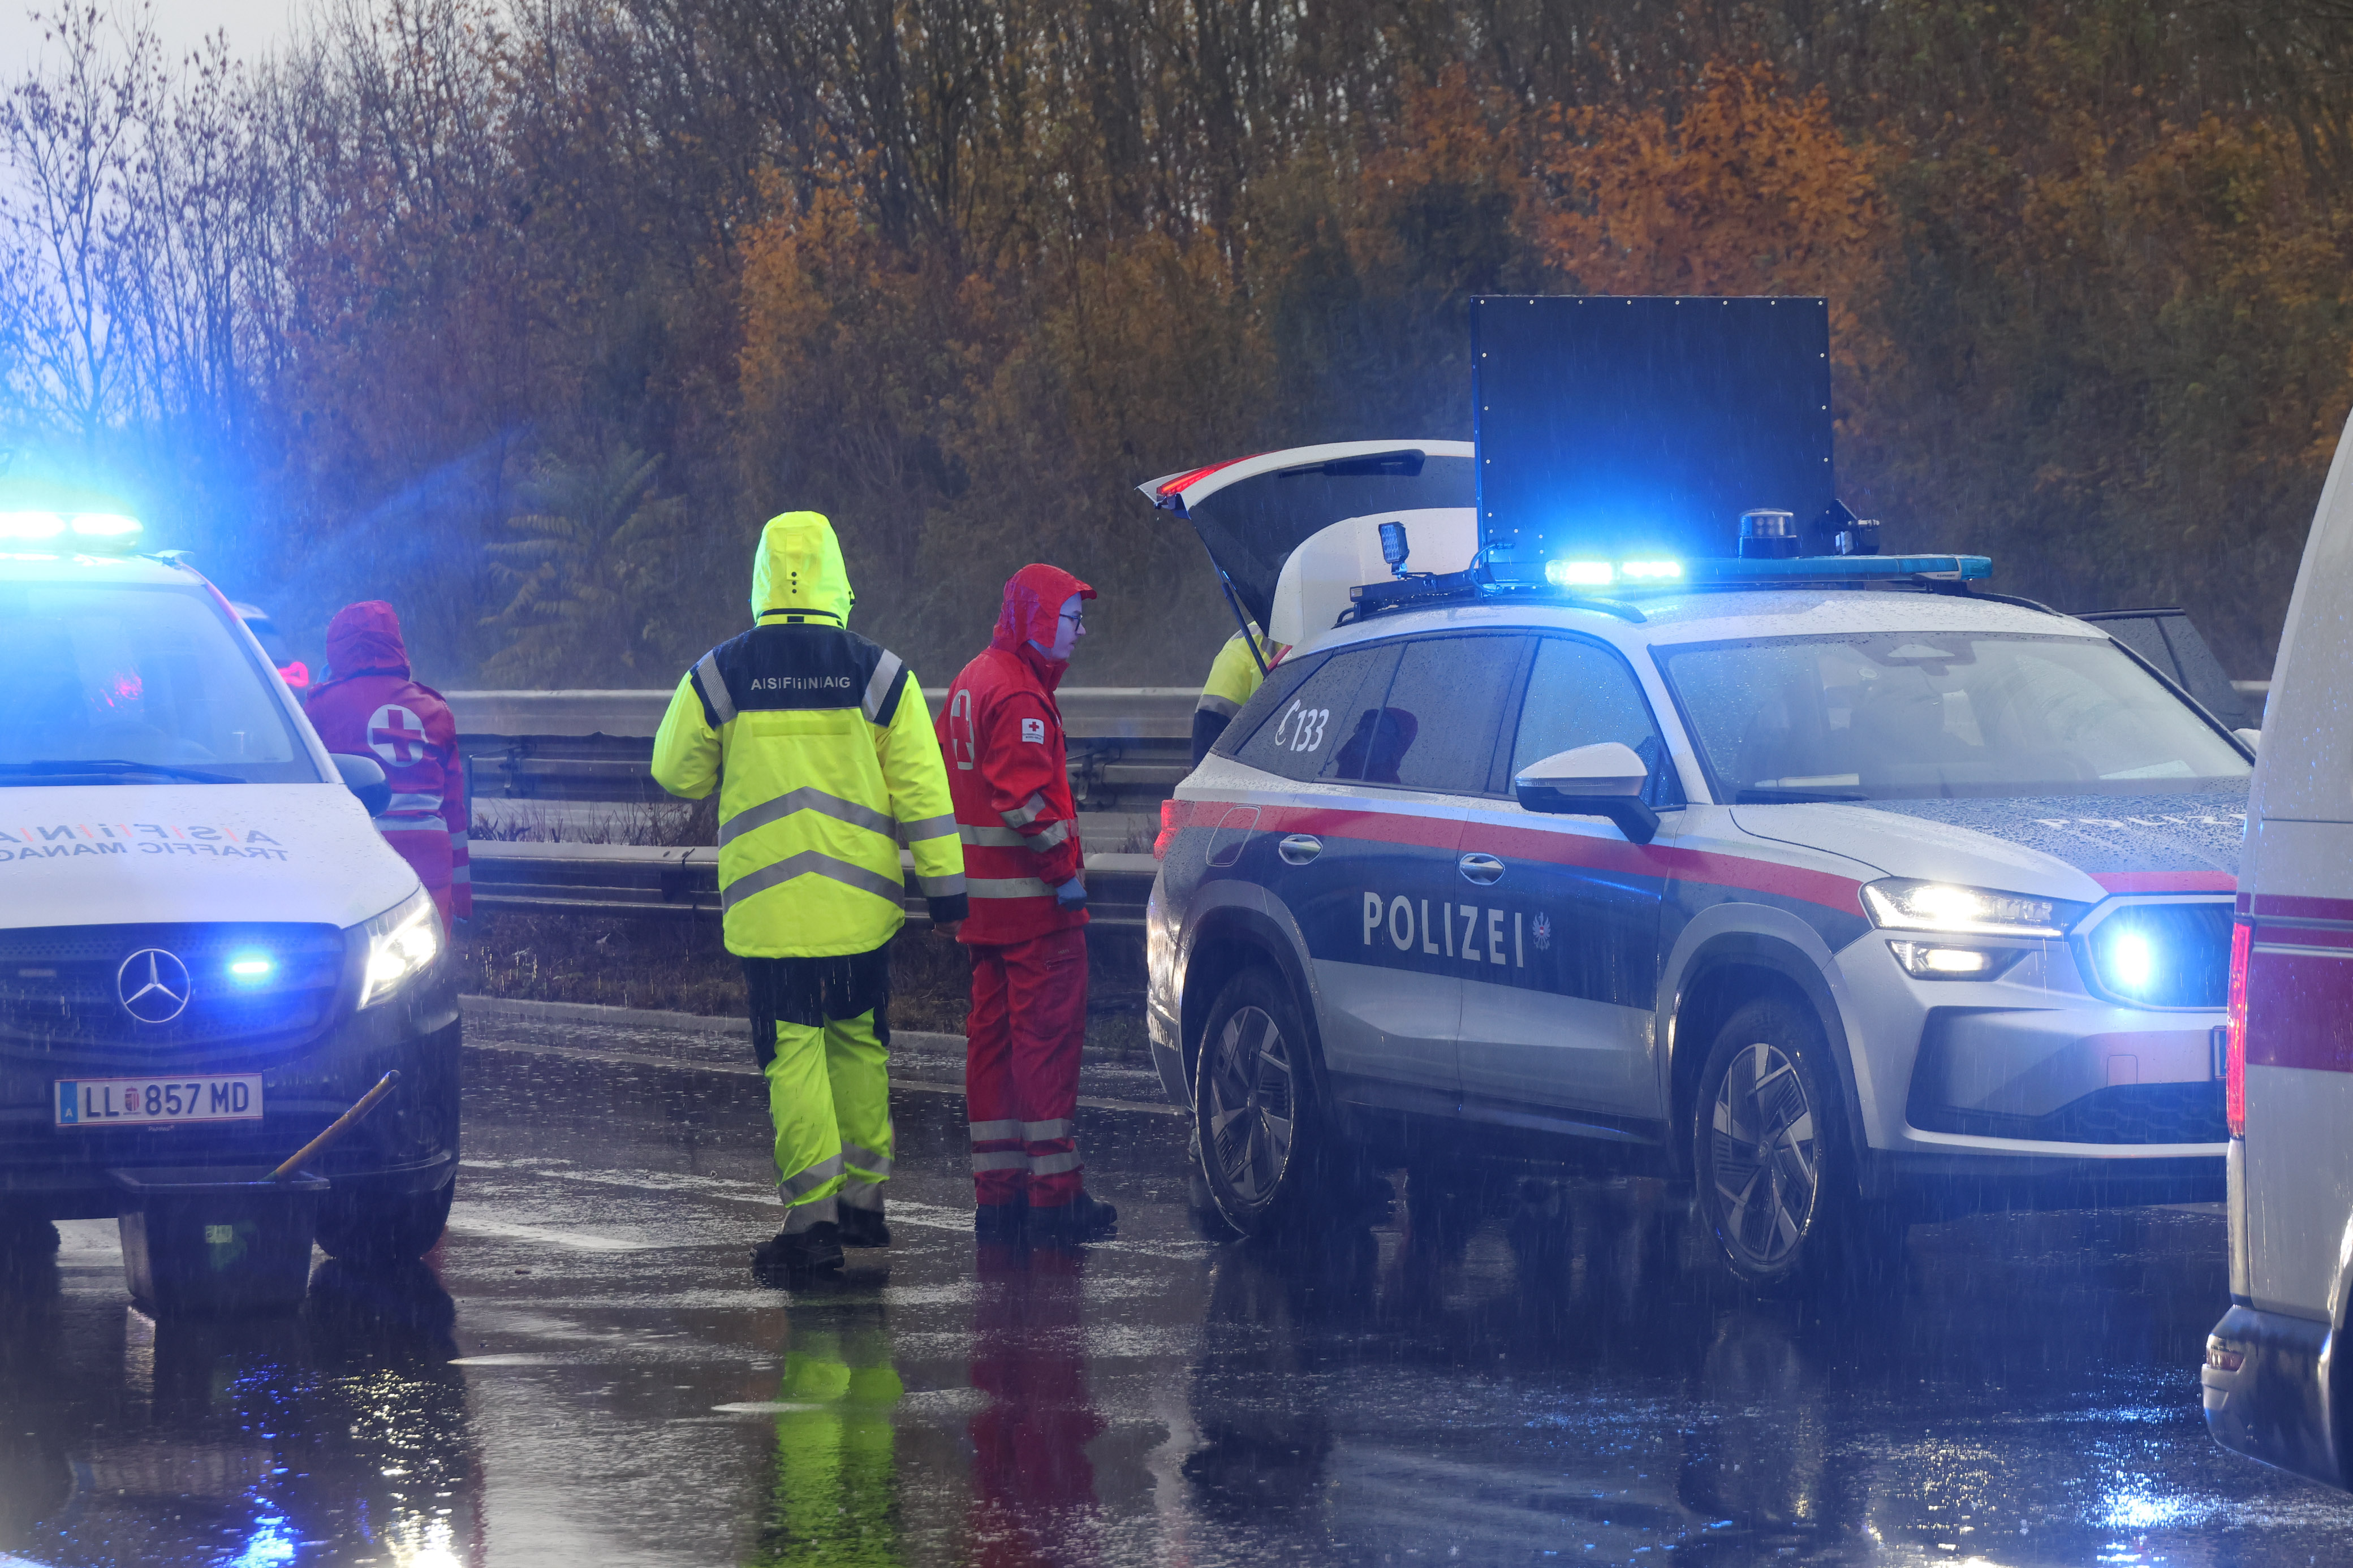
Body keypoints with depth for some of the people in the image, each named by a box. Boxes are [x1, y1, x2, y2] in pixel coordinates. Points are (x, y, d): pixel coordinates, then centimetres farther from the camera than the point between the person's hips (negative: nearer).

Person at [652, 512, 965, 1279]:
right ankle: (864, 1198, 21)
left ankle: (812, 1215, -8)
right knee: (859, 1042, 16)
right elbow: (922, 792, 0)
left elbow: (677, 774, 9)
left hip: (765, 901, -2)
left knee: (793, 1051, -1)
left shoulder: (720, 675, -4)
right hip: (859, 901, 2)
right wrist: (945, 891, 5)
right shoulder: (878, 674, -2)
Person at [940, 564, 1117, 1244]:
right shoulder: (1019, 697, -16)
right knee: (1049, 1034, -8)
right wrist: (1063, 869, -18)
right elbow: (1025, 799, -23)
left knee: (993, 1035, 11)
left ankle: (997, 1190, 14)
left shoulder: (971, 684, 17)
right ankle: (1055, 1193, -9)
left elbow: (944, 780, 22)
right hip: (1035, 904, -10)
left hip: (986, 898, 10)